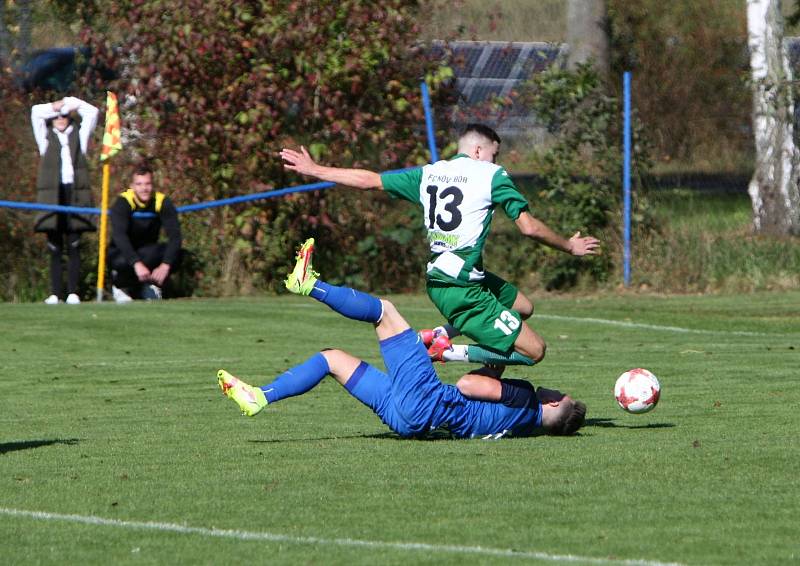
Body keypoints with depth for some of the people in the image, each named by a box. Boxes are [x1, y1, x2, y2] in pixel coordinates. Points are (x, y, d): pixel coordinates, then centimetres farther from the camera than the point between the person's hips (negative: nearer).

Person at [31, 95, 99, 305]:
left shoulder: (78, 136, 19)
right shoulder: (46, 137, 17)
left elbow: (92, 112, 12)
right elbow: (36, 112, 6)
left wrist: (70, 102, 17)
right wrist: (57, 106, 12)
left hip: (75, 195, 0)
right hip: (51, 195, 0)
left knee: (74, 246, -5)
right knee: (55, 247, -2)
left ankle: (73, 293, -7)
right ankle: (55, 293, -4)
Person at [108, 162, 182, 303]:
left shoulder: (163, 202, -14)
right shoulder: (123, 202, -21)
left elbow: (175, 235, -22)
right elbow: (119, 236, -35)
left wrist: (165, 265, -39)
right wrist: (137, 264, -49)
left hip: (148, 251, 3)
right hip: (121, 252, -3)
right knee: (123, 262, -38)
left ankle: (151, 286, -1)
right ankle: (120, 286, -2)